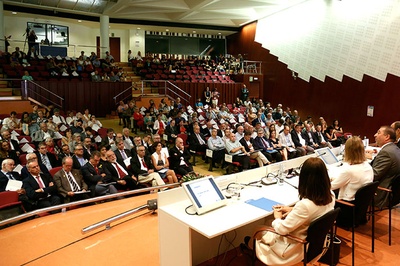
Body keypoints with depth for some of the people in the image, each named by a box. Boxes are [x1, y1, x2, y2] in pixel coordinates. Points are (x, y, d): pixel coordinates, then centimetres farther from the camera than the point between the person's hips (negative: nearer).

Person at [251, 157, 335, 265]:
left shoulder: (304, 205, -37)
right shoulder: (331, 196, -13)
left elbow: (282, 229, -26)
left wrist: (277, 218, -5)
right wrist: (293, 209, 4)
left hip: (299, 248, -7)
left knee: (258, 234, 16)